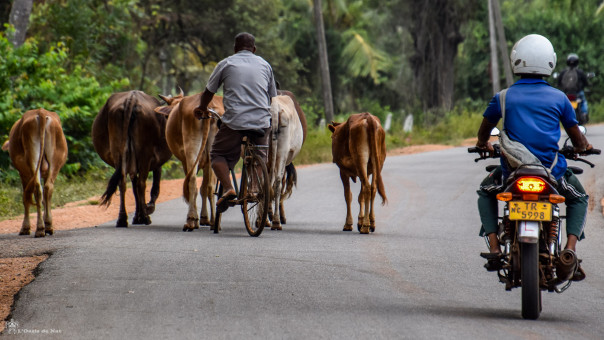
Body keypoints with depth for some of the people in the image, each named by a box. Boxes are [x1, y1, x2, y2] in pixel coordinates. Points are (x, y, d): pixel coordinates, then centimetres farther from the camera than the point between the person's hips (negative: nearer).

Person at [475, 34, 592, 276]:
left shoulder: (504, 97, 2)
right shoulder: (559, 98, 2)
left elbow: (484, 131, 18)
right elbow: (577, 139, 13)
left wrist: (483, 145, 42)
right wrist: (582, 148, 37)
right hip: (552, 171, 0)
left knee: (486, 192, 31)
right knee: (579, 198, 27)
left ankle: (494, 247, 12)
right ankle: (570, 247, 1)